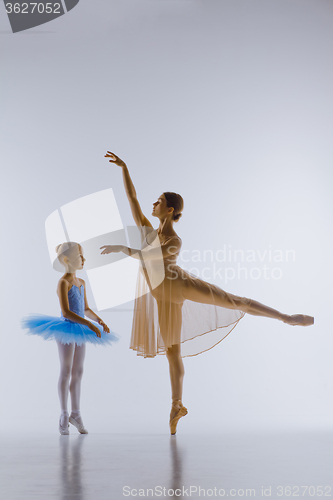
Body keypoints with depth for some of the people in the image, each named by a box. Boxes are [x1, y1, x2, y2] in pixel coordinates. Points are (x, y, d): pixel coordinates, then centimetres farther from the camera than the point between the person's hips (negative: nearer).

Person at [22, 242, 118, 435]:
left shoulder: (81, 282, 12)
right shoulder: (63, 282, -13)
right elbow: (66, 312, -22)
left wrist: (100, 321, 5)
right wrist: (89, 324, -26)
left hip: (80, 331, 8)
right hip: (67, 330, -8)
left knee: (78, 372, 10)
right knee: (66, 372, -2)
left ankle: (76, 414, 20)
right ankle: (64, 416, 6)